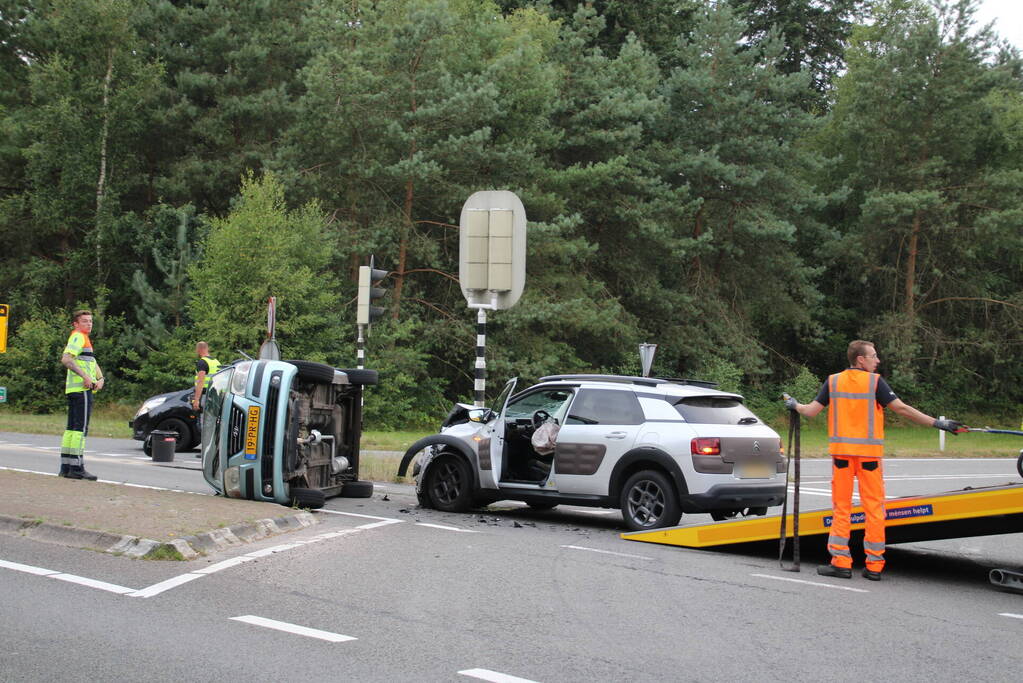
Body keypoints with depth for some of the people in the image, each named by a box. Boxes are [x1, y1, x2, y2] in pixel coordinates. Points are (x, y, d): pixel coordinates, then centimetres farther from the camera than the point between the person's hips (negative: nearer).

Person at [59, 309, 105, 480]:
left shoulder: (84, 339, 25)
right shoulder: (78, 337, -7)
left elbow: (94, 363, 25)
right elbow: (66, 359, -22)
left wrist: (100, 379, 6)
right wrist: (85, 376, -23)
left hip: (74, 389, 10)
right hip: (81, 389, -10)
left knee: (71, 428, 11)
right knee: (81, 428, -12)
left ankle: (65, 467, 14)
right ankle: (76, 467, -14)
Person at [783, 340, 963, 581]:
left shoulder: (833, 381, 4)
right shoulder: (875, 381, -4)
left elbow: (810, 411, 4)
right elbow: (902, 408, -10)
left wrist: (794, 405, 25)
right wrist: (937, 423, -7)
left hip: (841, 451, 2)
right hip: (869, 452, -2)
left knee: (841, 507, 7)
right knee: (874, 508, 4)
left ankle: (841, 561, 3)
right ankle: (874, 565, 4)